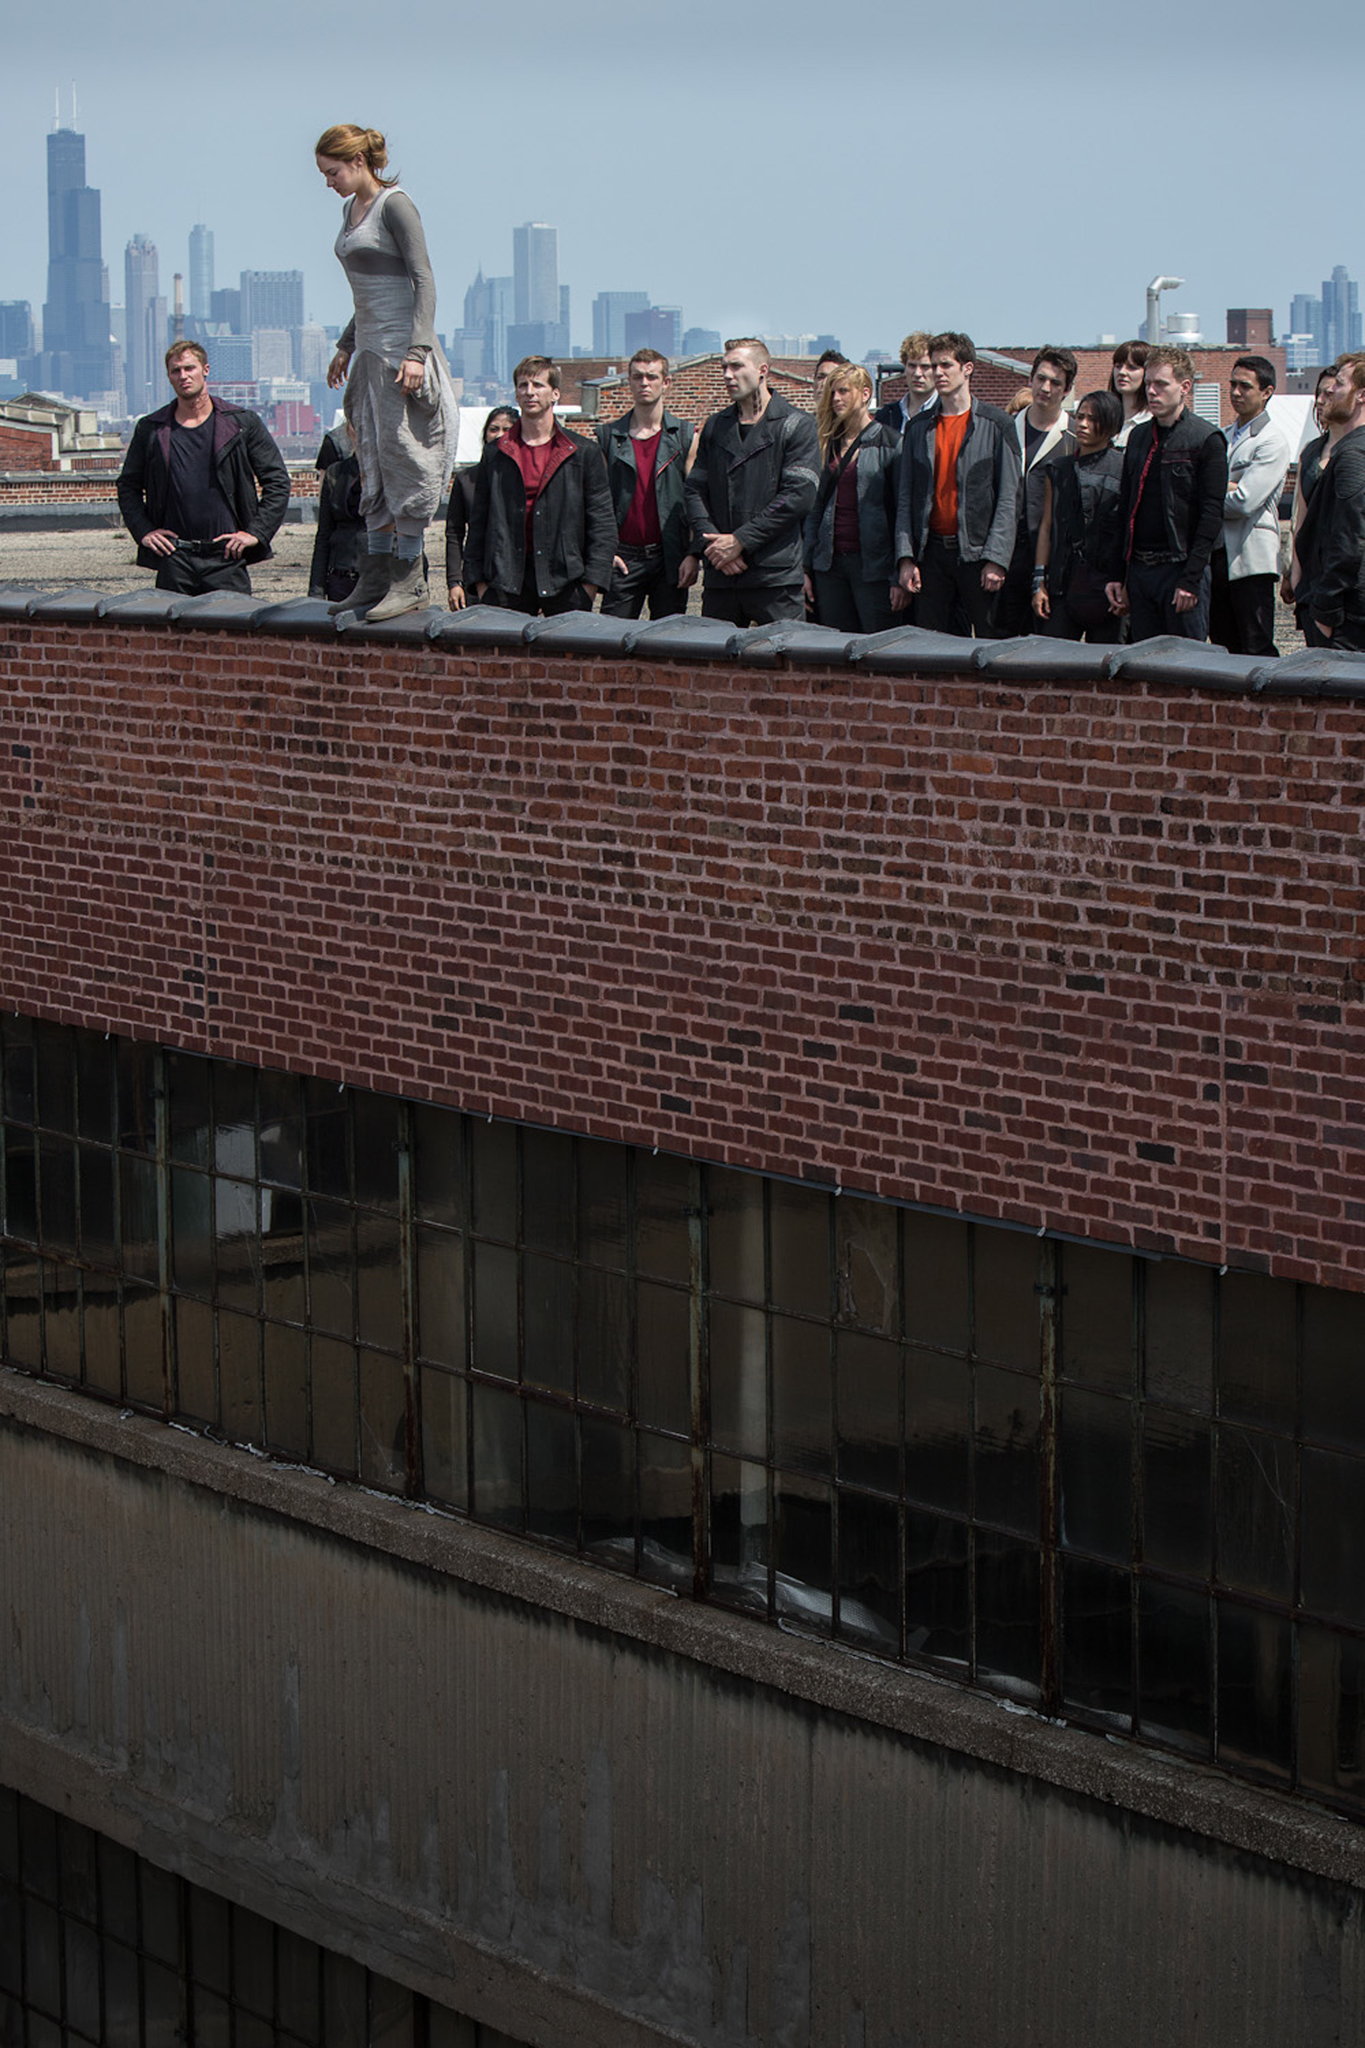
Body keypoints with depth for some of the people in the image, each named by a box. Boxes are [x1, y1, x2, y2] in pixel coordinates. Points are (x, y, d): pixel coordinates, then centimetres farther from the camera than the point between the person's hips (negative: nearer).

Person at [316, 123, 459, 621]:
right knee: (373, 462, 8)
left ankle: (409, 579, -4)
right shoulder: (352, 209, 16)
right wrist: (347, 345, 26)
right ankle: (377, 575, 10)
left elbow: (424, 281, -15)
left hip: (401, 347, -9)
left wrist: (417, 350, -23)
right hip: (371, 350, 9)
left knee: (403, 456, -7)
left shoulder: (395, 206, -10)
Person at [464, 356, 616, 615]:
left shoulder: (585, 453, 7)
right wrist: (480, 583, 3)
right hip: (507, 581, 1)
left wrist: (590, 585, -6)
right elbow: (478, 524, 13)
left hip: (564, 582, -1)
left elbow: (602, 524, 3)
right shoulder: (495, 455, 13)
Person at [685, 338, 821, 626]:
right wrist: (711, 542, -5)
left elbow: (799, 495, -9)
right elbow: (695, 491, 14)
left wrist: (741, 541, -11)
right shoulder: (714, 427, 18)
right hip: (719, 578, 5)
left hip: (776, 577, -5)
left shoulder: (795, 426, 1)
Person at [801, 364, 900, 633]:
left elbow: (902, 512, -6)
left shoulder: (889, 443, -3)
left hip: (872, 565, -5)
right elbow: (815, 509, 15)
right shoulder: (829, 444, 14)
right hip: (830, 562, 5)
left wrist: (900, 577, -12)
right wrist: (806, 569, 9)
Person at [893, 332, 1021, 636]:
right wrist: (905, 557, 0)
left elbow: (1009, 497, -4)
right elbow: (905, 499, 11)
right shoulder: (919, 428, 12)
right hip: (931, 551, 4)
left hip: (976, 552, -3)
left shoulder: (996, 425, 0)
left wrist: (995, 560, -13)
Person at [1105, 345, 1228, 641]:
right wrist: (1116, 575, 10)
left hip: (1180, 568, -6)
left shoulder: (1206, 440, -5)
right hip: (1139, 569, 6)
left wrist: (1191, 579, -17)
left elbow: (1211, 514, -10)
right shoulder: (1138, 437, 14)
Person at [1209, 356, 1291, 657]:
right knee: (1223, 647, 9)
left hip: (1250, 559, -7)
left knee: (1257, 651, -8)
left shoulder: (1272, 443, -7)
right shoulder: (1222, 437, 17)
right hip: (1217, 555, 7)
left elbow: (1245, 502, -16)